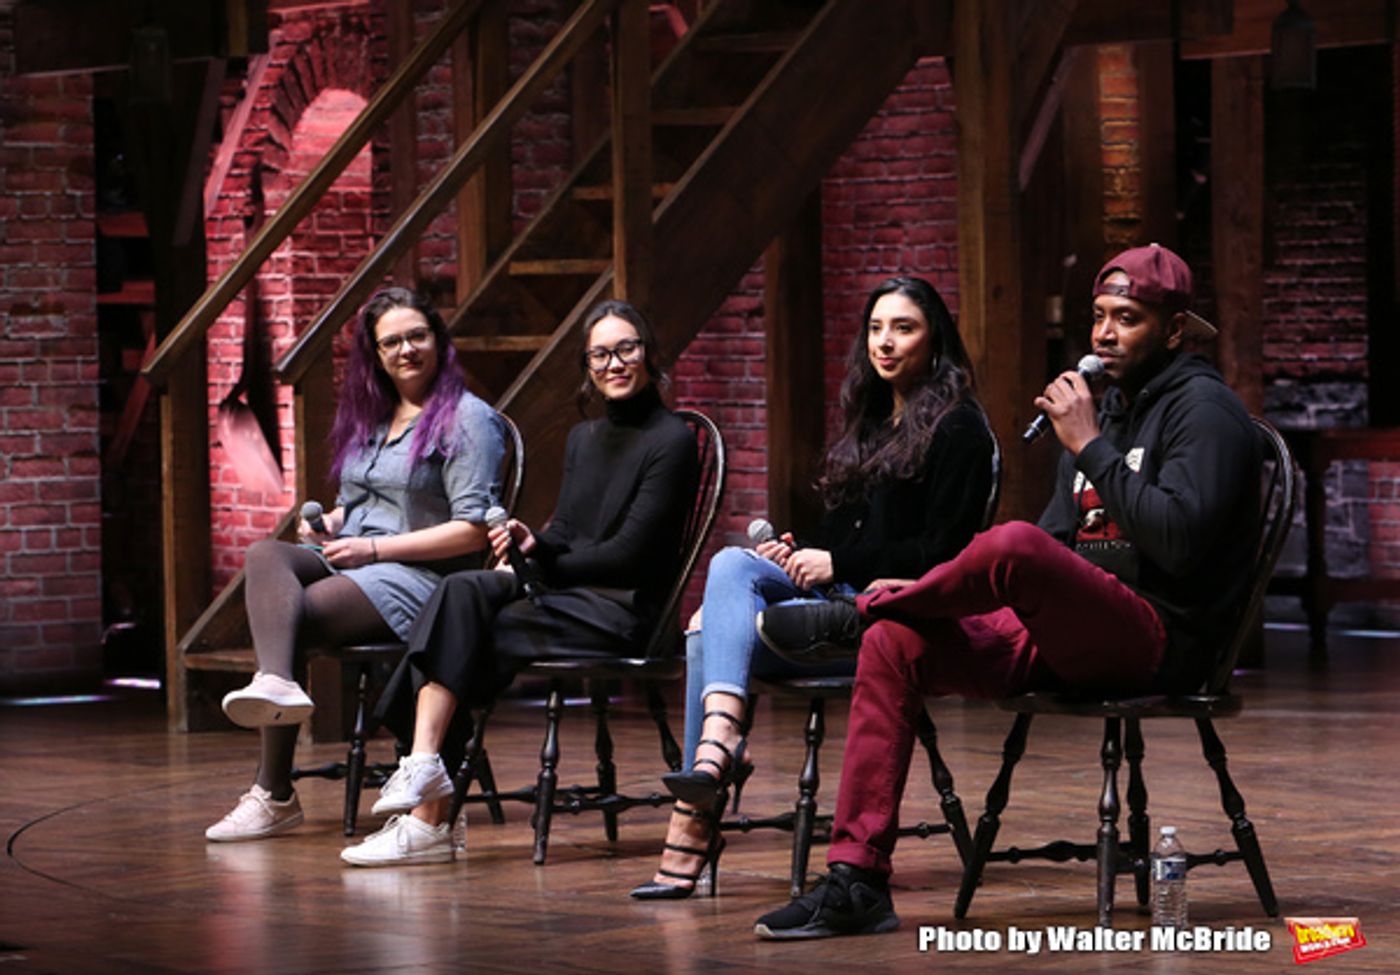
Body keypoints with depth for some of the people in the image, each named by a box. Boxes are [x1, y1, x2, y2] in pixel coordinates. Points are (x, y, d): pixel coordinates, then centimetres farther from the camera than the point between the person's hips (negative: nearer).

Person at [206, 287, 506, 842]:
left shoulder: (467, 420, -3)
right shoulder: (368, 417, 22)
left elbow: (474, 530, -12)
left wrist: (375, 548, -15)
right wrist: (327, 524, 4)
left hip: (417, 575, -7)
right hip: (347, 560, 7)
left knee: (294, 617, -27)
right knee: (265, 555, -23)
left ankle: (274, 795, -26)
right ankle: (276, 686, -48)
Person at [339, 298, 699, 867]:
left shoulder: (671, 441, -5)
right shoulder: (582, 439, 19)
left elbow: (628, 552, -11)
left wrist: (539, 563, -6)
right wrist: (534, 545, -5)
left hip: (621, 611, -7)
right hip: (566, 596, 7)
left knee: (454, 629, -25)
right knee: (462, 592, -24)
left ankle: (427, 818, -31)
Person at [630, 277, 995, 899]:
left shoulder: (957, 428, -2)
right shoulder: (870, 423, 24)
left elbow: (942, 551, -10)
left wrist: (837, 563, -13)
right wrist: (801, 554, 1)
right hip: (839, 594, 7)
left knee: (714, 635, -23)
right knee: (731, 564, -22)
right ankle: (720, 736, -36)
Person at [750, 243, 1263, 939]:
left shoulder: (1204, 410, -4)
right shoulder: (1106, 407, 22)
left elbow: (1179, 539, -19)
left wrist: (1089, 446, -15)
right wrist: (939, 591, 9)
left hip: (1160, 639, -9)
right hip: (1067, 638, 9)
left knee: (1015, 544, -35)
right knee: (895, 645, -11)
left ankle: (857, 610, -6)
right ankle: (856, 879, -16)